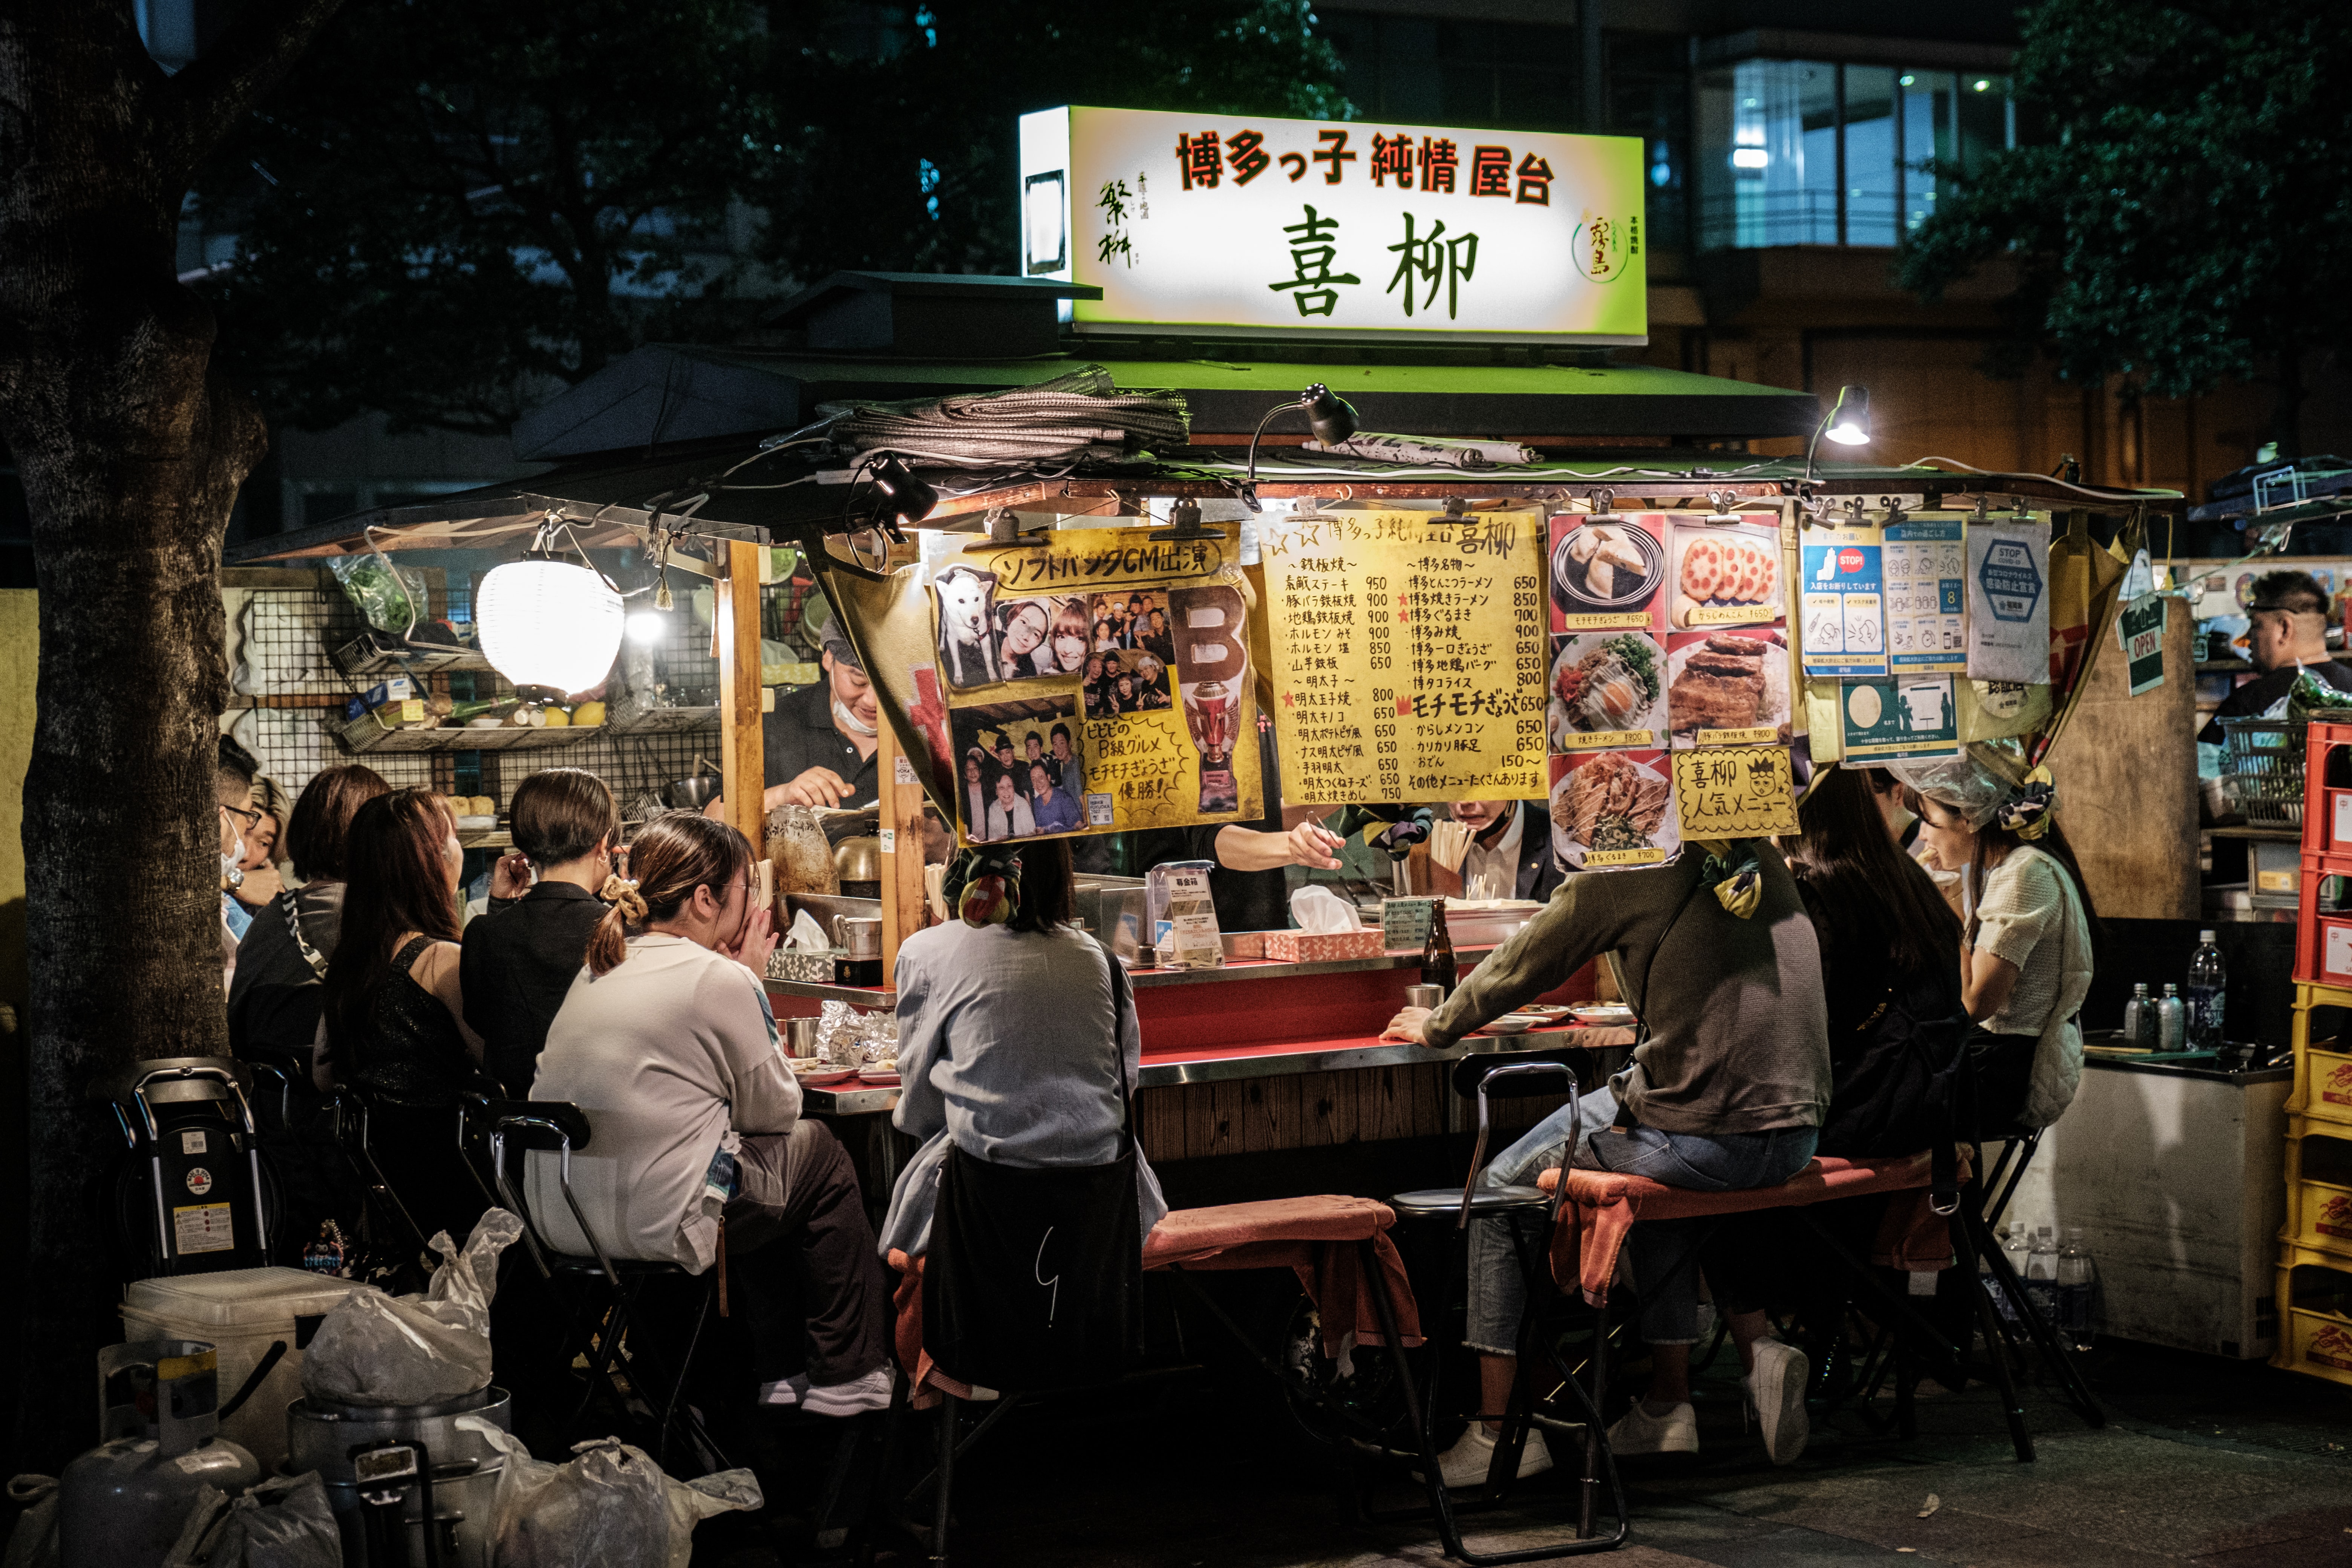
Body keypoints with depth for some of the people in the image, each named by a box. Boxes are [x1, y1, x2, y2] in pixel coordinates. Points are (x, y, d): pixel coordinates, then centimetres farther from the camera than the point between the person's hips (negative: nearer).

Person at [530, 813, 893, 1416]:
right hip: (652, 1224, -8)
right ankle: (848, 1377, 23)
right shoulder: (719, 981, -14)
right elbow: (775, 1111, -2)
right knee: (819, 1154, 14)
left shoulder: (601, 967, 10)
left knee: (772, 1164, 28)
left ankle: (771, 1367, 36)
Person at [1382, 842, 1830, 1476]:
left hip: (1704, 1135, -7)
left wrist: (1437, 1026, 26)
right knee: (1663, 1177, 37)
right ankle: (1668, 1406, 34)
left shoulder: (1622, 875, -6)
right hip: (1795, 1134, 7)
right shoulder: (1765, 864, 11)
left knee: (1500, 1188, 12)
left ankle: (1500, 1434, 16)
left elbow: (1520, 965, 8)